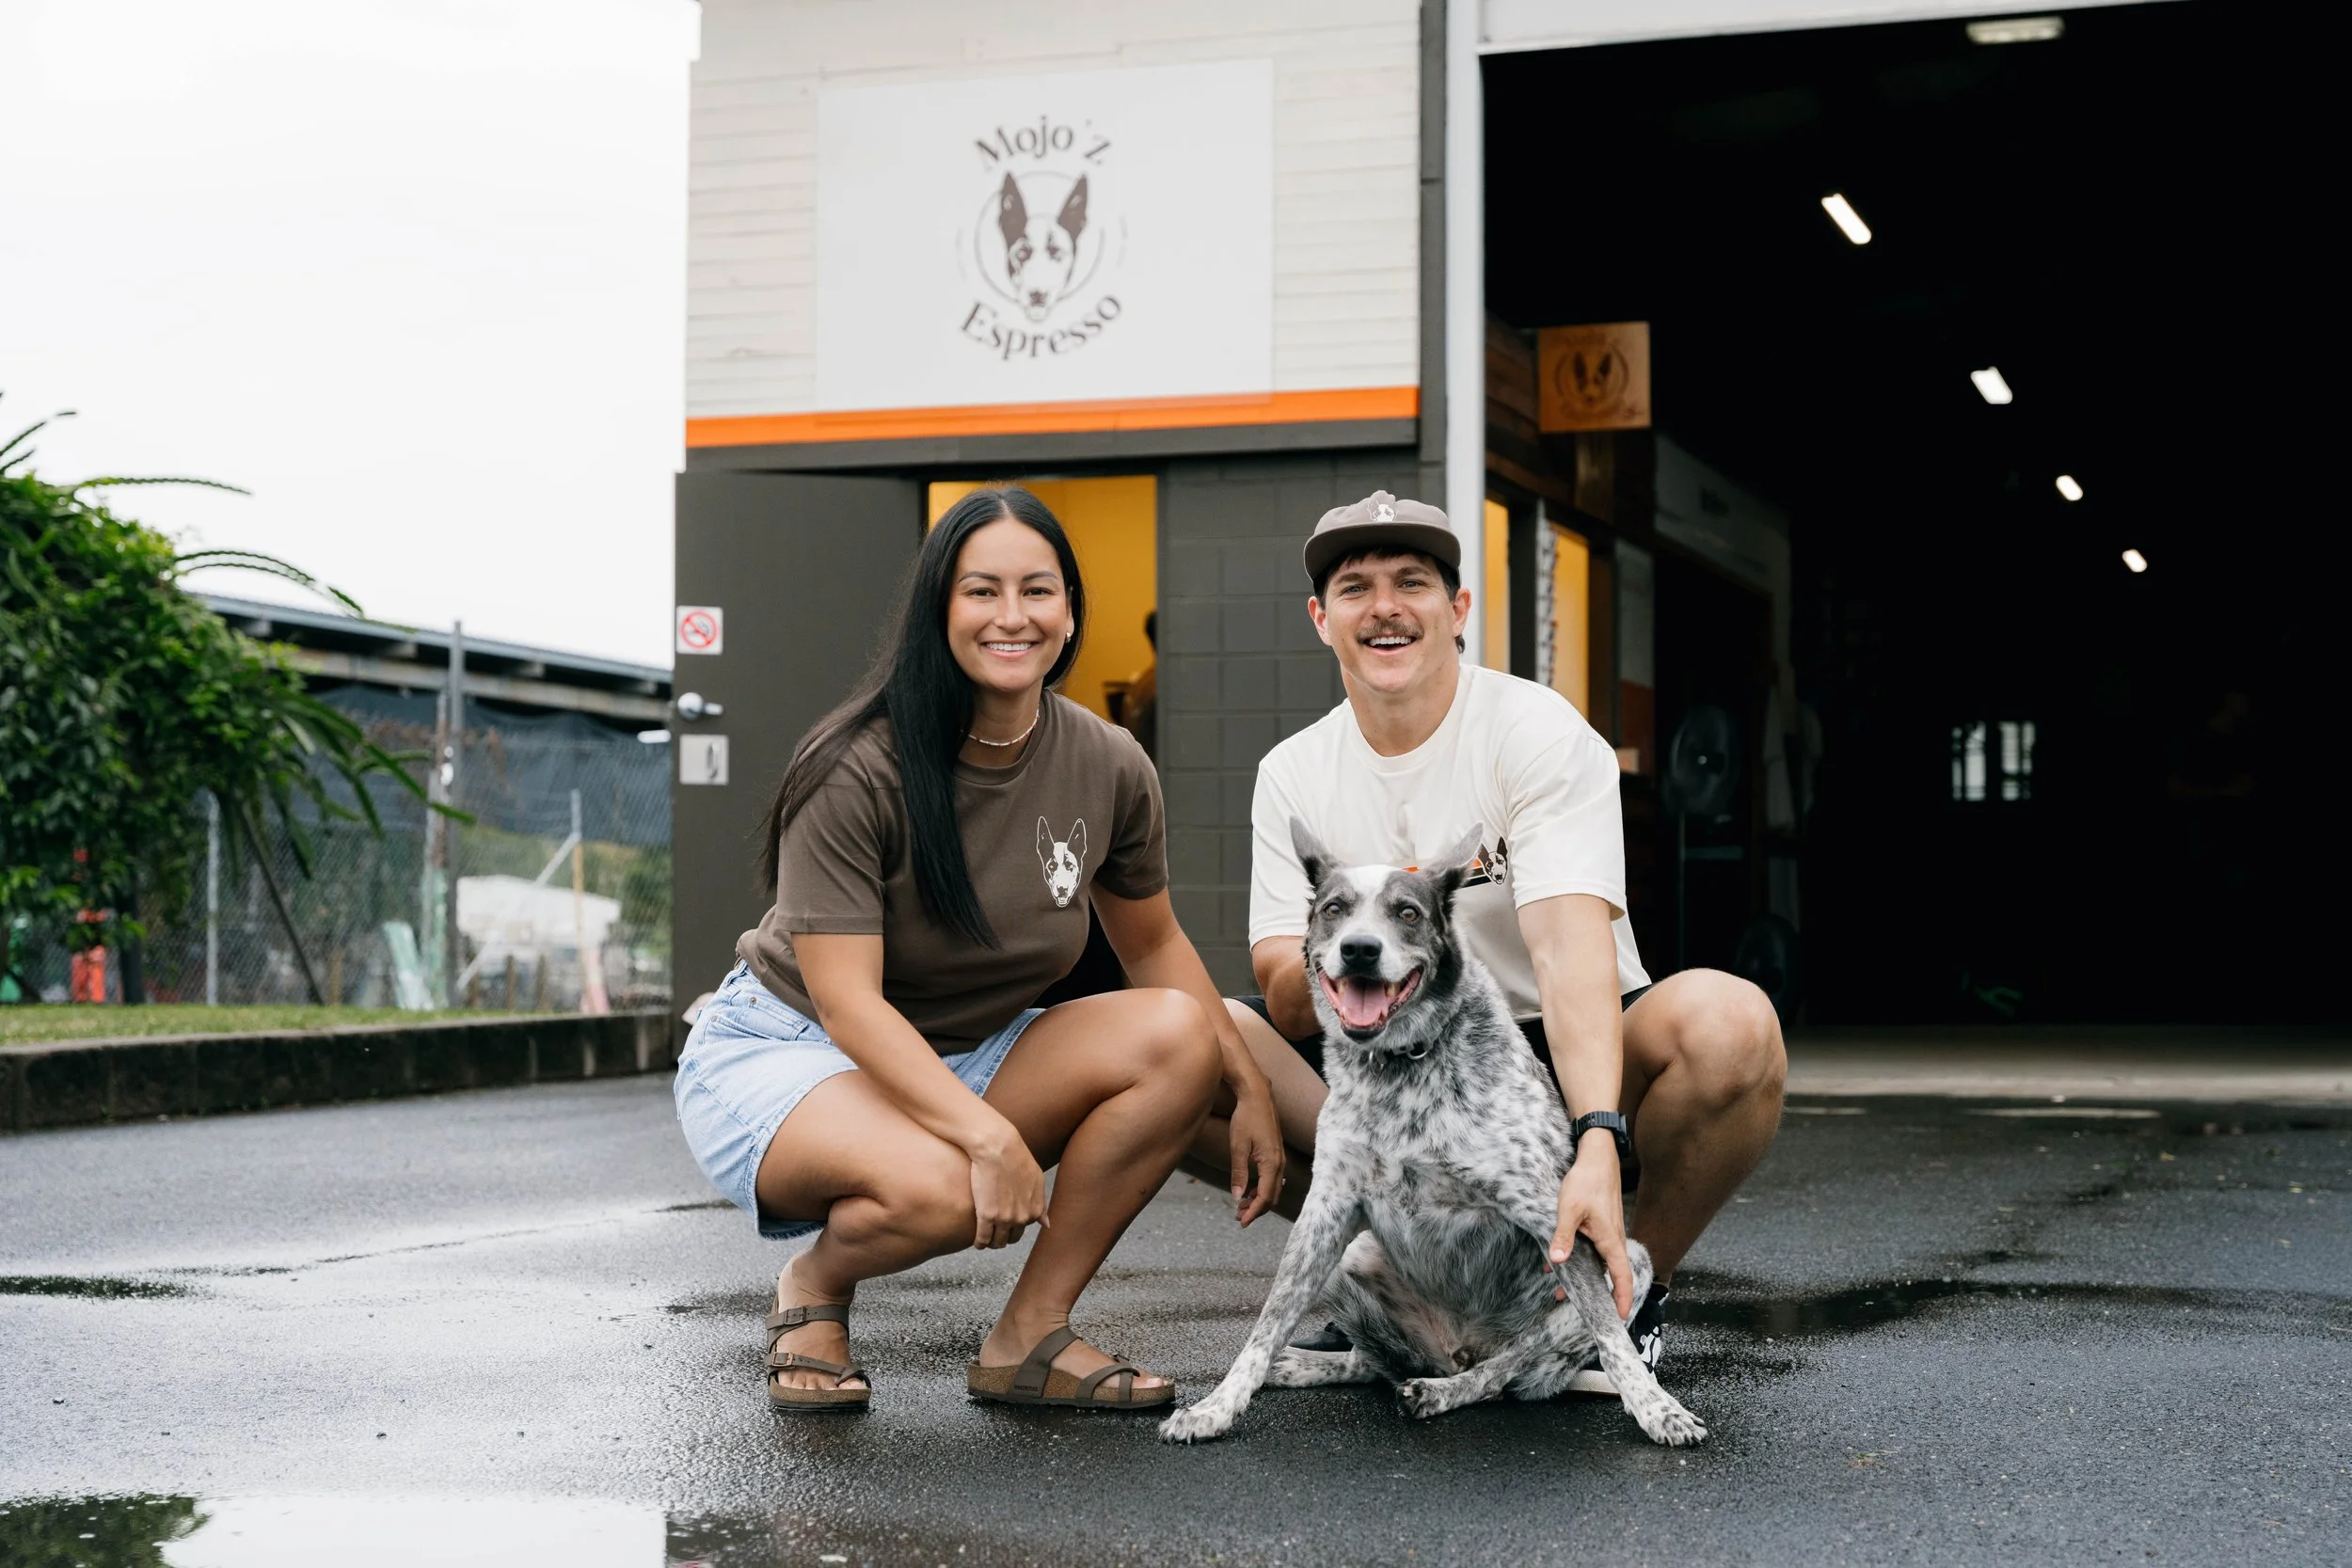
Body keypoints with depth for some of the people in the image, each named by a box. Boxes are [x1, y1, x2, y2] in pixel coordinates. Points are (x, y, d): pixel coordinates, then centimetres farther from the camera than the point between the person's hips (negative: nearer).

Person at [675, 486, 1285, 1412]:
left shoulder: (1108, 768, -5)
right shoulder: (856, 771, -21)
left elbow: (1152, 943, 10)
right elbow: (846, 999, -26)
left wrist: (1248, 1090, -2)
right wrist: (989, 1135, -38)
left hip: (969, 1059, 6)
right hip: (788, 1052, -6)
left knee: (1180, 1033, -19)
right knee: (939, 1191, -38)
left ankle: (1030, 1335, -11)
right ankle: (814, 1285, -1)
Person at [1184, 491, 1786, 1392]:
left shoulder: (1537, 731, -12)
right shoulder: (1293, 774, 2)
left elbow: (1571, 945, -27)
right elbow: (1285, 1004, -5)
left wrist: (1598, 1145, -43)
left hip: (1562, 1059, -3)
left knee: (1727, 1020, -34)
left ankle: (1635, 1285, -6)